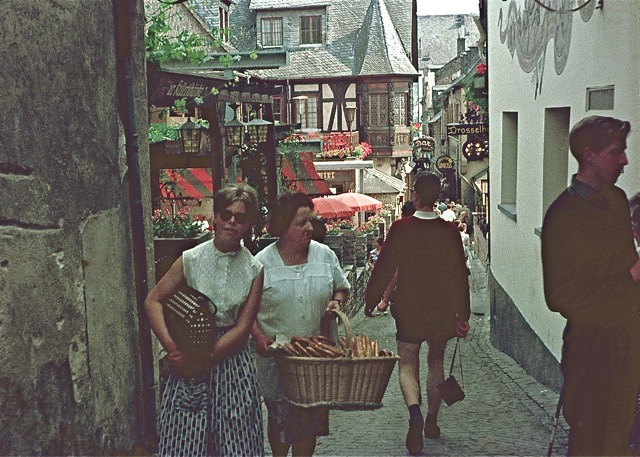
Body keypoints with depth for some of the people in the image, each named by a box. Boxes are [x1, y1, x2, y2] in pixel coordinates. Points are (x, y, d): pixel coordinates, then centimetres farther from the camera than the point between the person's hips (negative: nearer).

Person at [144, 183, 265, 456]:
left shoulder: (254, 270, -1)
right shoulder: (191, 259, -3)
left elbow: (242, 328, -4)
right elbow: (153, 301, -1)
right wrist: (171, 347, -14)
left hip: (230, 356, 1)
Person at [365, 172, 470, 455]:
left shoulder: (401, 228, -11)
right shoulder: (450, 231, -7)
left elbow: (384, 266, -7)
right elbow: (459, 274, -4)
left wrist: (371, 300, 6)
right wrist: (463, 315, 3)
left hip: (409, 310, -2)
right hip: (442, 311, 2)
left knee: (407, 364, 6)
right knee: (436, 362, 19)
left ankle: (415, 411, -21)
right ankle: (432, 422, 28)